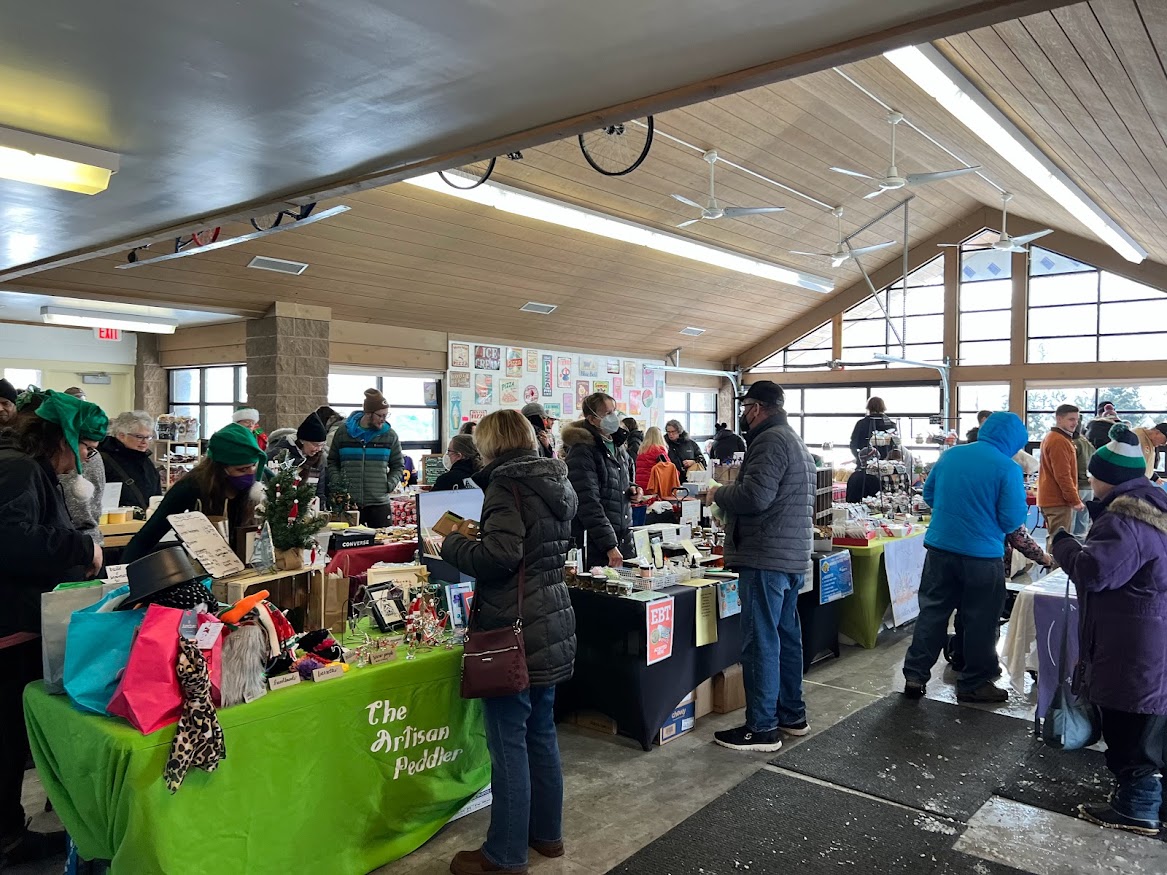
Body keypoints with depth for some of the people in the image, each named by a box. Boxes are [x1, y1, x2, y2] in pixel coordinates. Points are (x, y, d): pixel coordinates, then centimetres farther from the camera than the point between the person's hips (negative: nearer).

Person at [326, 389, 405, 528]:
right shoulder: (344, 432, 5)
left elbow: (398, 466, 13)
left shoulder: (389, 435, 5)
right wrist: (338, 483, -3)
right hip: (348, 503, 0)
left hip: (379, 503, 1)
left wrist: (390, 484, -3)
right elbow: (332, 462, 13)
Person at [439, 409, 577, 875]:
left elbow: (499, 557, -25)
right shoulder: (557, 483, 11)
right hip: (551, 625, 9)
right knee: (541, 731, 19)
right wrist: (476, 537, 20)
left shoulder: (506, 485, -15)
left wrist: (452, 544, -9)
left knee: (508, 741, 2)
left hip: (514, 629, -9)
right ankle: (546, 832, 32)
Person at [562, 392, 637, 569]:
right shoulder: (582, 452, -13)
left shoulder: (617, 445, 14)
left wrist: (631, 490, 5)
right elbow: (589, 504, -19)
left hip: (623, 539, 8)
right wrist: (609, 546, -23)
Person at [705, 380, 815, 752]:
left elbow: (755, 496, -25)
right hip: (793, 554, 11)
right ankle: (792, 715, 27)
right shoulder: (796, 441, 20)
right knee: (787, 635, 17)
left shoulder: (770, 440, -14)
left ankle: (762, 728, 2)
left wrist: (718, 494, -9)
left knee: (761, 642, -4)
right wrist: (729, 495, 14)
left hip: (766, 557, -11)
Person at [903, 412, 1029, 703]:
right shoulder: (1008, 468, -12)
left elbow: (928, 495, 13)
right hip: (982, 555, -4)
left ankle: (915, 676, 13)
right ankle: (974, 684, 22)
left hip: (939, 548, 4)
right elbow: (1013, 519, -14)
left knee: (932, 613, 12)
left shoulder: (950, 455, 3)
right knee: (979, 621, 10)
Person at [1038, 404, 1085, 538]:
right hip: (1058, 501, -10)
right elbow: (1063, 475, -20)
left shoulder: (1050, 437, 17)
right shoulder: (1060, 441, -15)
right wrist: (1075, 500, -16)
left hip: (1050, 498, 10)